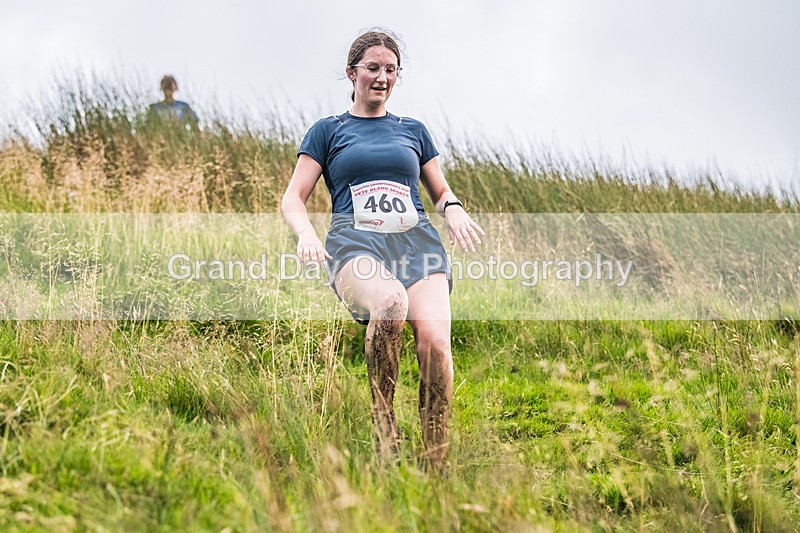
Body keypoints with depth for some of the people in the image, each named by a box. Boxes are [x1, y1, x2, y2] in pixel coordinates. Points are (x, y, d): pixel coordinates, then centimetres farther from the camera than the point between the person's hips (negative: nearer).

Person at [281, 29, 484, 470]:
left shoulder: (413, 131, 27)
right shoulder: (328, 131, 20)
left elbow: (441, 191, 32)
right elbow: (293, 198, 13)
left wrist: (453, 209, 6)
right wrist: (305, 234, -10)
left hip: (415, 240, 2)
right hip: (356, 242, -2)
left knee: (434, 338, -28)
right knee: (390, 301, -40)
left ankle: (436, 466, -25)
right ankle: (384, 428, -28)